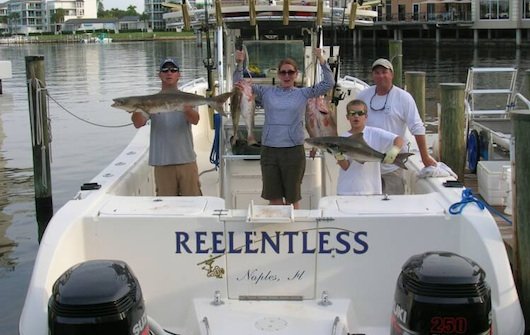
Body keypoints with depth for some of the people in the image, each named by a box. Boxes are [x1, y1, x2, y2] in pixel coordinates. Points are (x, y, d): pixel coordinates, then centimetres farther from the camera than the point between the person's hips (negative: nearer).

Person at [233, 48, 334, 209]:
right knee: (273, 198, 6)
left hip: (293, 150, -1)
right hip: (269, 149, 1)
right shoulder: (266, 92, 8)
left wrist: (321, 60, -12)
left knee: (292, 198, 8)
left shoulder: (303, 93, 5)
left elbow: (328, 83, -1)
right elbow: (239, 84, 8)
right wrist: (239, 64, -6)